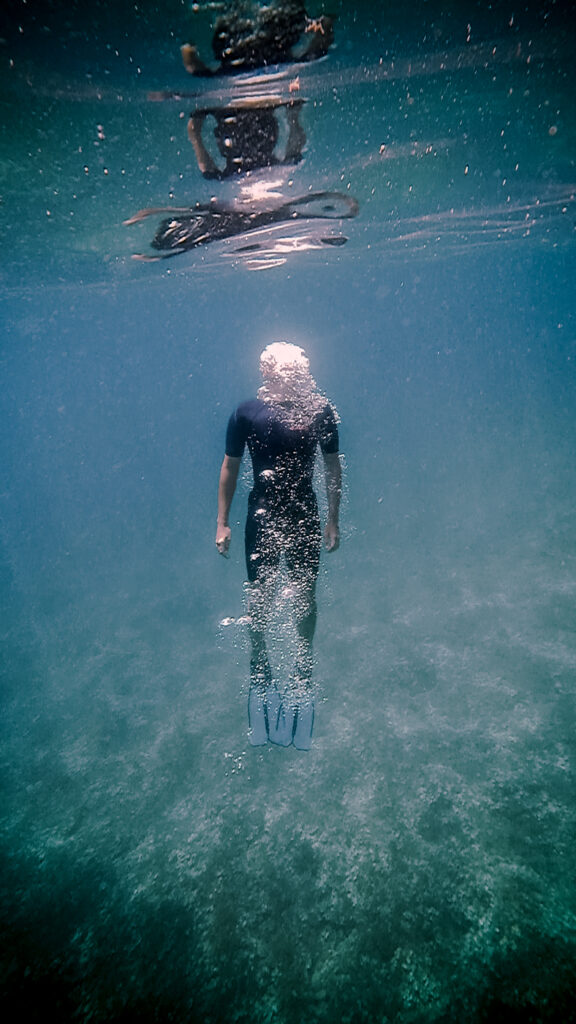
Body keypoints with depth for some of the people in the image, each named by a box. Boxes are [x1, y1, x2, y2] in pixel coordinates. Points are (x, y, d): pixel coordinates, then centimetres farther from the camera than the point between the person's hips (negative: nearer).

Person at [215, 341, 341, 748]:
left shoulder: (321, 411, -6)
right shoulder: (246, 413, -6)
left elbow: (333, 466, 3)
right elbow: (230, 467, 1)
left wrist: (333, 520, 1)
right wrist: (222, 522, -2)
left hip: (305, 516, 1)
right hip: (262, 516, 0)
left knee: (306, 597, 10)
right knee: (259, 598, 7)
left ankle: (303, 672, 30)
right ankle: (259, 674, 28)